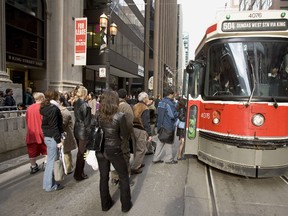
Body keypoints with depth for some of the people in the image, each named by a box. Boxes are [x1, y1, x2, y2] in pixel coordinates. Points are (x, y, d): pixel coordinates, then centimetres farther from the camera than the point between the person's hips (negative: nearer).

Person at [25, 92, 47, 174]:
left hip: (31, 133, 5)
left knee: (32, 151, 12)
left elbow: (27, 121, 13)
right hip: (41, 132, -4)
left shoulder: (29, 108, 5)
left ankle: (33, 167, 21)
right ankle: (45, 164, 15)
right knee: (47, 149, 15)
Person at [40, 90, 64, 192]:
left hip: (47, 137, 9)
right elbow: (54, 126, -21)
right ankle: (49, 185, 11)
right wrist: (58, 140, -17)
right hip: (52, 138, -9)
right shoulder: (53, 109, -18)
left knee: (50, 160, 17)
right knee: (52, 161, 1)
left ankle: (48, 182, 28)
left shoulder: (45, 108, 10)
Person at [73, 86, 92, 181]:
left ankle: (79, 172, 32)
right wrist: (89, 133, -9)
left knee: (80, 152, 19)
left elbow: (76, 117, 6)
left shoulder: (76, 103, 5)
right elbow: (87, 122, -17)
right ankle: (78, 175, 16)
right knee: (82, 153, 5)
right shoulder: (85, 105, -19)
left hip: (77, 130, 8)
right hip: (84, 131, -8)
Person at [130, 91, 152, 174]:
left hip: (133, 129, 8)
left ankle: (138, 163, 35)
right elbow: (146, 123, -18)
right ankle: (134, 168, 3)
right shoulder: (145, 109, -15)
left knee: (136, 148, 19)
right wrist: (149, 134, -14)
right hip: (141, 131, -8)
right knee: (141, 150, 2)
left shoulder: (134, 107, 7)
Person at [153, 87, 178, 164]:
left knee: (161, 142, 16)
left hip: (161, 125, 8)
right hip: (168, 126, -8)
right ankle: (169, 159, 18)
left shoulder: (161, 102, 9)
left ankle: (156, 158, 21)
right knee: (168, 142, 6)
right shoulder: (169, 103, -18)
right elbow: (173, 115, -20)